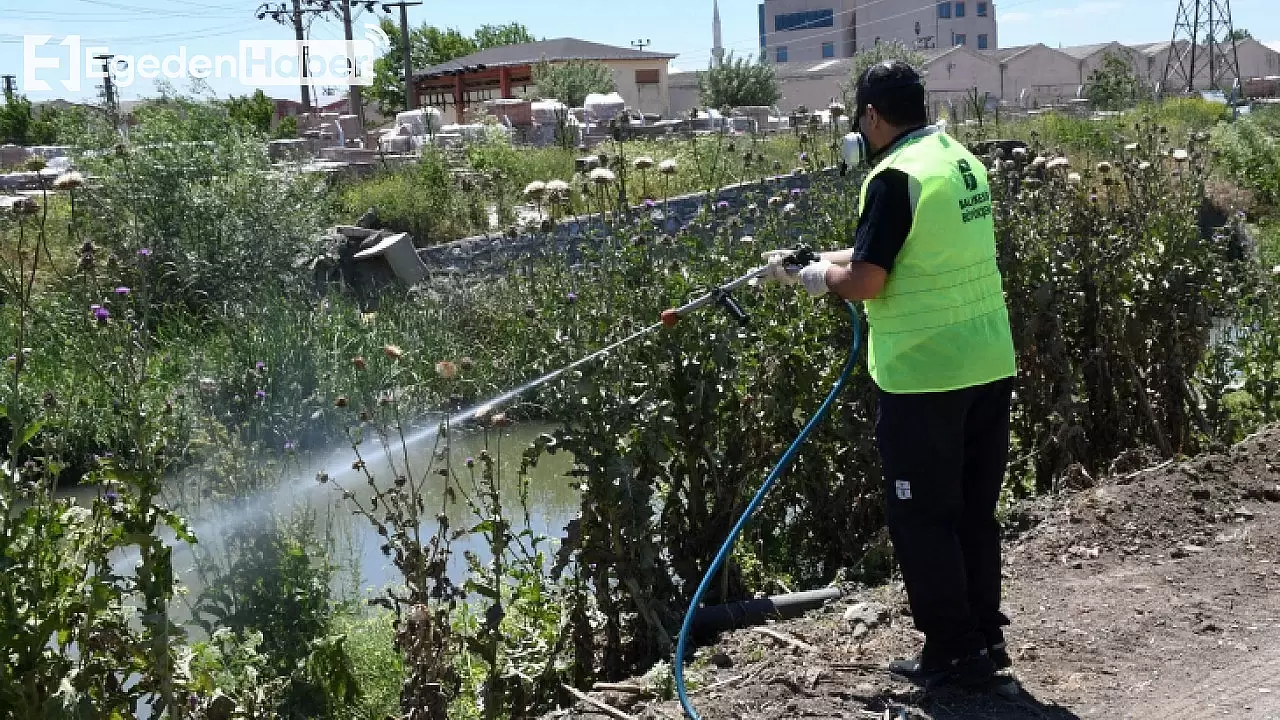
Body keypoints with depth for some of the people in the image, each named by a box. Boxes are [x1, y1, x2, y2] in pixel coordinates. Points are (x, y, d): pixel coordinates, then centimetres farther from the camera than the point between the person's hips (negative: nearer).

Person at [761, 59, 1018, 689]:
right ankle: (986, 637, 25)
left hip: (924, 378, -8)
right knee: (975, 512, 17)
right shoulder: (962, 160, 12)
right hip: (989, 366, 8)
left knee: (921, 519, 5)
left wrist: (822, 276, 3)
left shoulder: (895, 175, -15)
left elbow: (867, 281, -18)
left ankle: (953, 652, 12)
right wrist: (815, 260, 23)